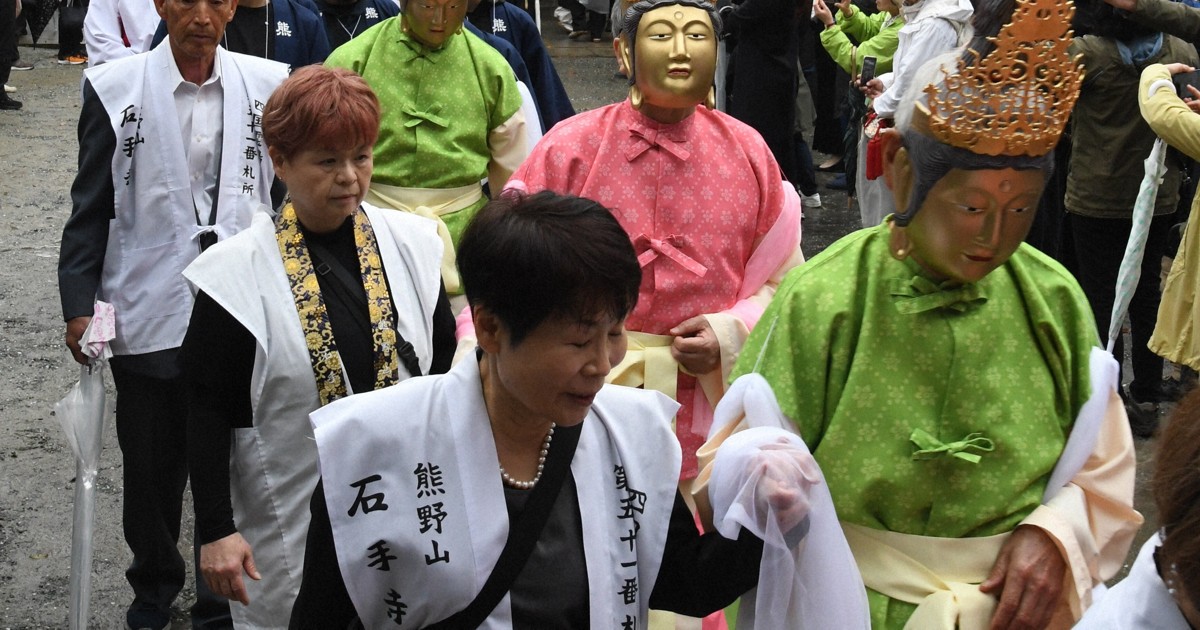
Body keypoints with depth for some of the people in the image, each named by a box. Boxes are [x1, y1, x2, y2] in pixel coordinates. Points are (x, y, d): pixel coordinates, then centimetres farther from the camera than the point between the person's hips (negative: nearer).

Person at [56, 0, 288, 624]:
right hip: (148, 312, 0)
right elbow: (91, 205, 1)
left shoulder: (268, 85, 0)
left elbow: (287, 192, 7)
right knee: (150, 467, 15)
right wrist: (79, 302, -5)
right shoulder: (113, 88, -2)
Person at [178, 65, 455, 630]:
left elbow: (446, 372, 9)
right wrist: (216, 531, -11)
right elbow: (208, 412, -8)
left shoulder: (411, 245, 0)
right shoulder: (238, 272, -10)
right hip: (291, 527, -3)